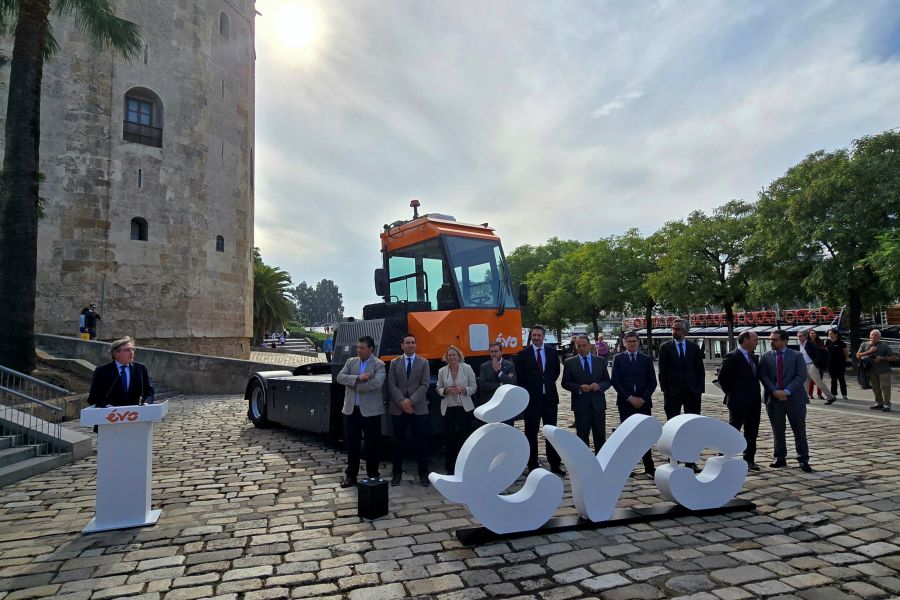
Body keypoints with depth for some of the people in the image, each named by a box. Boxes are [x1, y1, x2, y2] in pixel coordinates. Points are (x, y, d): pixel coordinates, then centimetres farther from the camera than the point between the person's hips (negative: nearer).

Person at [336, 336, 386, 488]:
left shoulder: (379, 365, -5)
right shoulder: (351, 361, 9)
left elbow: (377, 383, -22)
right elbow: (340, 377, -4)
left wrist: (354, 385, -14)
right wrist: (358, 378, -19)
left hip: (370, 411, -4)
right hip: (351, 410, 4)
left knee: (372, 445, 6)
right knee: (352, 444, 9)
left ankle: (373, 476, 20)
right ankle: (351, 475, 21)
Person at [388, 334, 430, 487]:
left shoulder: (423, 363, 6)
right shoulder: (394, 363, 8)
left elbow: (424, 385, -2)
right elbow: (392, 385, 0)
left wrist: (411, 401, -13)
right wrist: (402, 402, -12)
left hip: (419, 409, -1)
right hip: (398, 409, 1)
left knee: (421, 442, 3)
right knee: (398, 442, 7)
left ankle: (423, 473, 13)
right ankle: (397, 473, 18)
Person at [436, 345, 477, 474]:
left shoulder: (467, 368, 0)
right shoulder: (442, 371, 4)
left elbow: (474, 387, 3)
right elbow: (438, 389, 10)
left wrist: (463, 390, -14)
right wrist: (446, 391, -10)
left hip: (464, 407, -1)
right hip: (448, 408, 1)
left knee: (464, 437, -1)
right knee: (450, 438, 3)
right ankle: (450, 468, 15)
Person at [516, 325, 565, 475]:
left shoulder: (552, 352, 6)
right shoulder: (523, 354, -2)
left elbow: (556, 371, 16)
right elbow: (519, 376, 1)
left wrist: (548, 384, 8)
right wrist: (528, 389, -1)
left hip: (550, 397, 2)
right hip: (531, 399, -2)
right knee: (531, 433, 5)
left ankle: (555, 464, 18)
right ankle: (533, 465, 14)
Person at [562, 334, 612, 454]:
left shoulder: (601, 361, 7)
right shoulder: (569, 362, 1)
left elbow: (608, 381, 8)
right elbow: (565, 383, 0)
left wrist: (599, 386, -13)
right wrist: (579, 388, -16)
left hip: (598, 403, 2)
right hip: (581, 404, -2)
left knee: (600, 435, 8)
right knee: (582, 435, 5)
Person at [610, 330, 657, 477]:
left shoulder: (647, 359, 9)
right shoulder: (618, 359, 4)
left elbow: (653, 382, 6)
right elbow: (615, 381, -3)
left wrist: (643, 398, -6)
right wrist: (630, 398, -10)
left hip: (643, 402, 1)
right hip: (625, 403, -1)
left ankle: (649, 468, 2)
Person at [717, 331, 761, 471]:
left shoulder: (754, 358, 12)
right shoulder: (732, 357, -13)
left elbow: (755, 376, 21)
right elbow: (722, 377, -14)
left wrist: (756, 394, 10)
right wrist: (731, 393, -7)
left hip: (754, 401, 8)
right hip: (739, 402, -8)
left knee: (752, 433, 12)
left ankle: (749, 459, 23)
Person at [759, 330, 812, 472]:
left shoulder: (797, 356, 1)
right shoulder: (766, 357, 5)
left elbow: (801, 376, -8)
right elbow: (763, 376, -1)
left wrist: (787, 391, -16)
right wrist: (775, 392, -15)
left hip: (794, 398, -2)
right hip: (773, 399, 2)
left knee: (800, 431, 4)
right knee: (778, 431, 9)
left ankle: (803, 460, 14)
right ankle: (780, 458, 20)